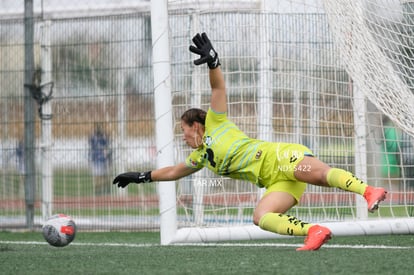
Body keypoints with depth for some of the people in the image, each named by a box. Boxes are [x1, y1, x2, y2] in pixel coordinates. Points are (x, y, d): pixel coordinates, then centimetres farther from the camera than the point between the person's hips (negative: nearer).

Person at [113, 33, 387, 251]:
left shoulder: (216, 124, 13)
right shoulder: (201, 156, 31)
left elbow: (219, 88, 1)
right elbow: (173, 172, 44)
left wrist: (213, 61, -15)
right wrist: (141, 176, 47)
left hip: (279, 157, -7)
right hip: (276, 182, 7)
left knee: (318, 173, -36)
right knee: (261, 217, -22)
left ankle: (368, 191, -51)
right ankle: (315, 231, -35)